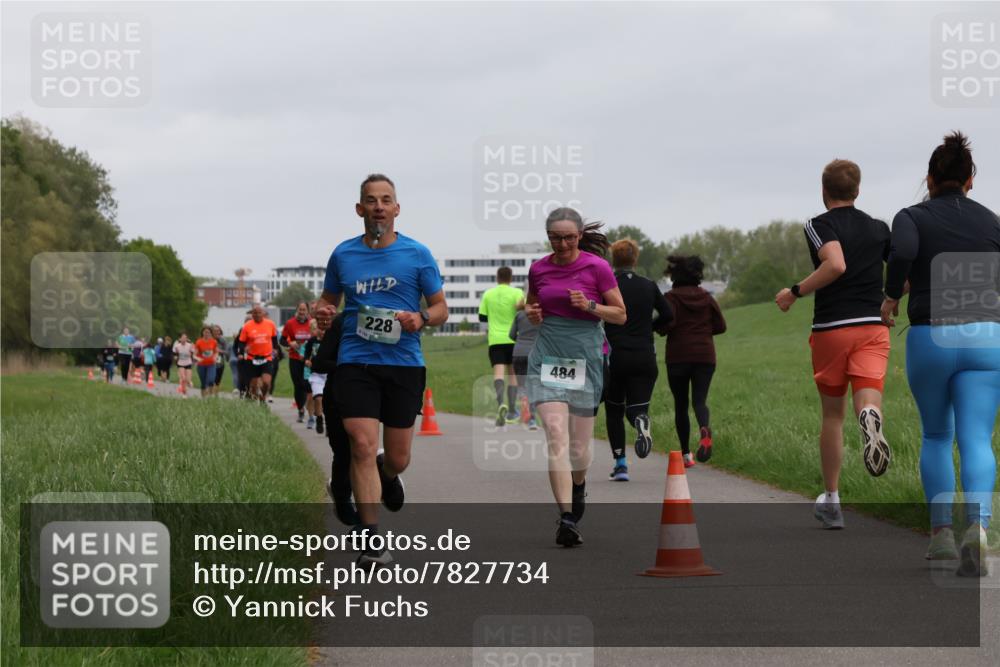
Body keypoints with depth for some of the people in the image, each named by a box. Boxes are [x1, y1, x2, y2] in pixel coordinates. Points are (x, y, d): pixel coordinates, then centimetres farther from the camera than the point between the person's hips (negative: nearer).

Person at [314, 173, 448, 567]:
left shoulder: (417, 254, 2)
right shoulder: (343, 254, 7)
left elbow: (441, 308, 7)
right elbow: (327, 299, 22)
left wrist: (421, 319, -15)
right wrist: (323, 312, -2)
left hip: (404, 362, 0)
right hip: (355, 362, 0)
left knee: (397, 457, 6)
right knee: (362, 446, -13)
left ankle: (387, 476, 45)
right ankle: (371, 539, -9)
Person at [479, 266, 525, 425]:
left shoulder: (488, 294, 6)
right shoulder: (517, 293, -1)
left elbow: (482, 317, 9)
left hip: (495, 339, 0)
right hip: (513, 339, 0)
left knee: (498, 371, -9)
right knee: (512, 373, 12)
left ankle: (501, 402, -36)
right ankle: (512, 411, 16)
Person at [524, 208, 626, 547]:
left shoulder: (597, 267, -4)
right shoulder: (538, 269, 5)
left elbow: (620, 315, 0)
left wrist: (589, 306, -17)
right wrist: (531, 312, -1)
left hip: (586, 358, -1)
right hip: (547, 358, 1)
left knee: (580, 444, 5)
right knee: (556, 436, -15)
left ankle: (579, 485, 41)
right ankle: (567, 517, -20)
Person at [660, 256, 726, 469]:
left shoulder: (672, 297, -5)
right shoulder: (707, 297, 8)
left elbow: (667, 323, -18)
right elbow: (720, 326, 7)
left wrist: (660, 329, 4)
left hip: (678, 356, -2)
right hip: (705, 355, 2)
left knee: (680, 405, 8)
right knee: (700, 400, -3)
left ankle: (685, 453, 7)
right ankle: (704, 428, -38)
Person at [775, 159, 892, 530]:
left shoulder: (820, 225, -2)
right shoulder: (879, 228, 12)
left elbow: (835, 265, -21)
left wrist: (795, 292, -12)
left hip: (831, 329, -2)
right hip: (873, 326, 2)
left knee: (832, 415, 11)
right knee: (867, 397, -12)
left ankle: (831, 500, 16)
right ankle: (870, 417, -51)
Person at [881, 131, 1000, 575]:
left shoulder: (911, 218, 2)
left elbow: (903, 252, -20)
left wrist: (891, 297, -3)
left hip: (929, 339, 0)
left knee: (936, 436, 20)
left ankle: (941, 530, 9)